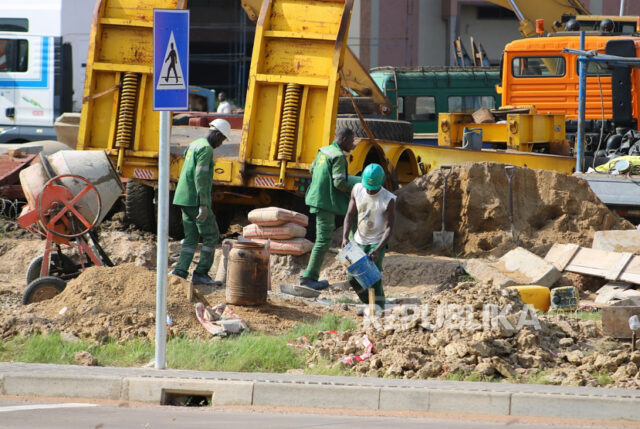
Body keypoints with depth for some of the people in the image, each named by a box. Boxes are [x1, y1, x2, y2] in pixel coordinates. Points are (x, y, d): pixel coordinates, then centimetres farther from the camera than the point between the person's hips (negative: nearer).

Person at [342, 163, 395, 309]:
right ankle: (368, 304, 24)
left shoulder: (388, 200, -18)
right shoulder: (357, 190, -5)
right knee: (353, 277, 6)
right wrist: (345, 237, -14)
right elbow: (349, 215, 0)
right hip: (359, 241, 5)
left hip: (377, 242, -5)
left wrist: (378, 249, -28)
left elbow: (389, 228, -17)